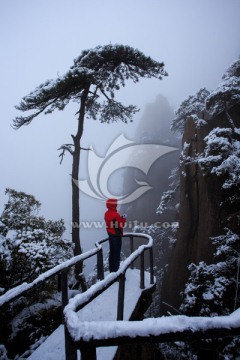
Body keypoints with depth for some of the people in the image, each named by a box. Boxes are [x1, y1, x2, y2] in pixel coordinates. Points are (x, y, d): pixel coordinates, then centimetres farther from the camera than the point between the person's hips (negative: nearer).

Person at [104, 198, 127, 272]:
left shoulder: (106, 213, 3)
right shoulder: (116, 215, -23)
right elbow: (120, 226, -18)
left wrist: (120, 218, 6)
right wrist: (123, 219, -3)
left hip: (110, 235, 8)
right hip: (117, 235, -8)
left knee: (112, 252, 17)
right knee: (117, 253, 1)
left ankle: (111, 269, 26)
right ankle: (115, 269, 7)